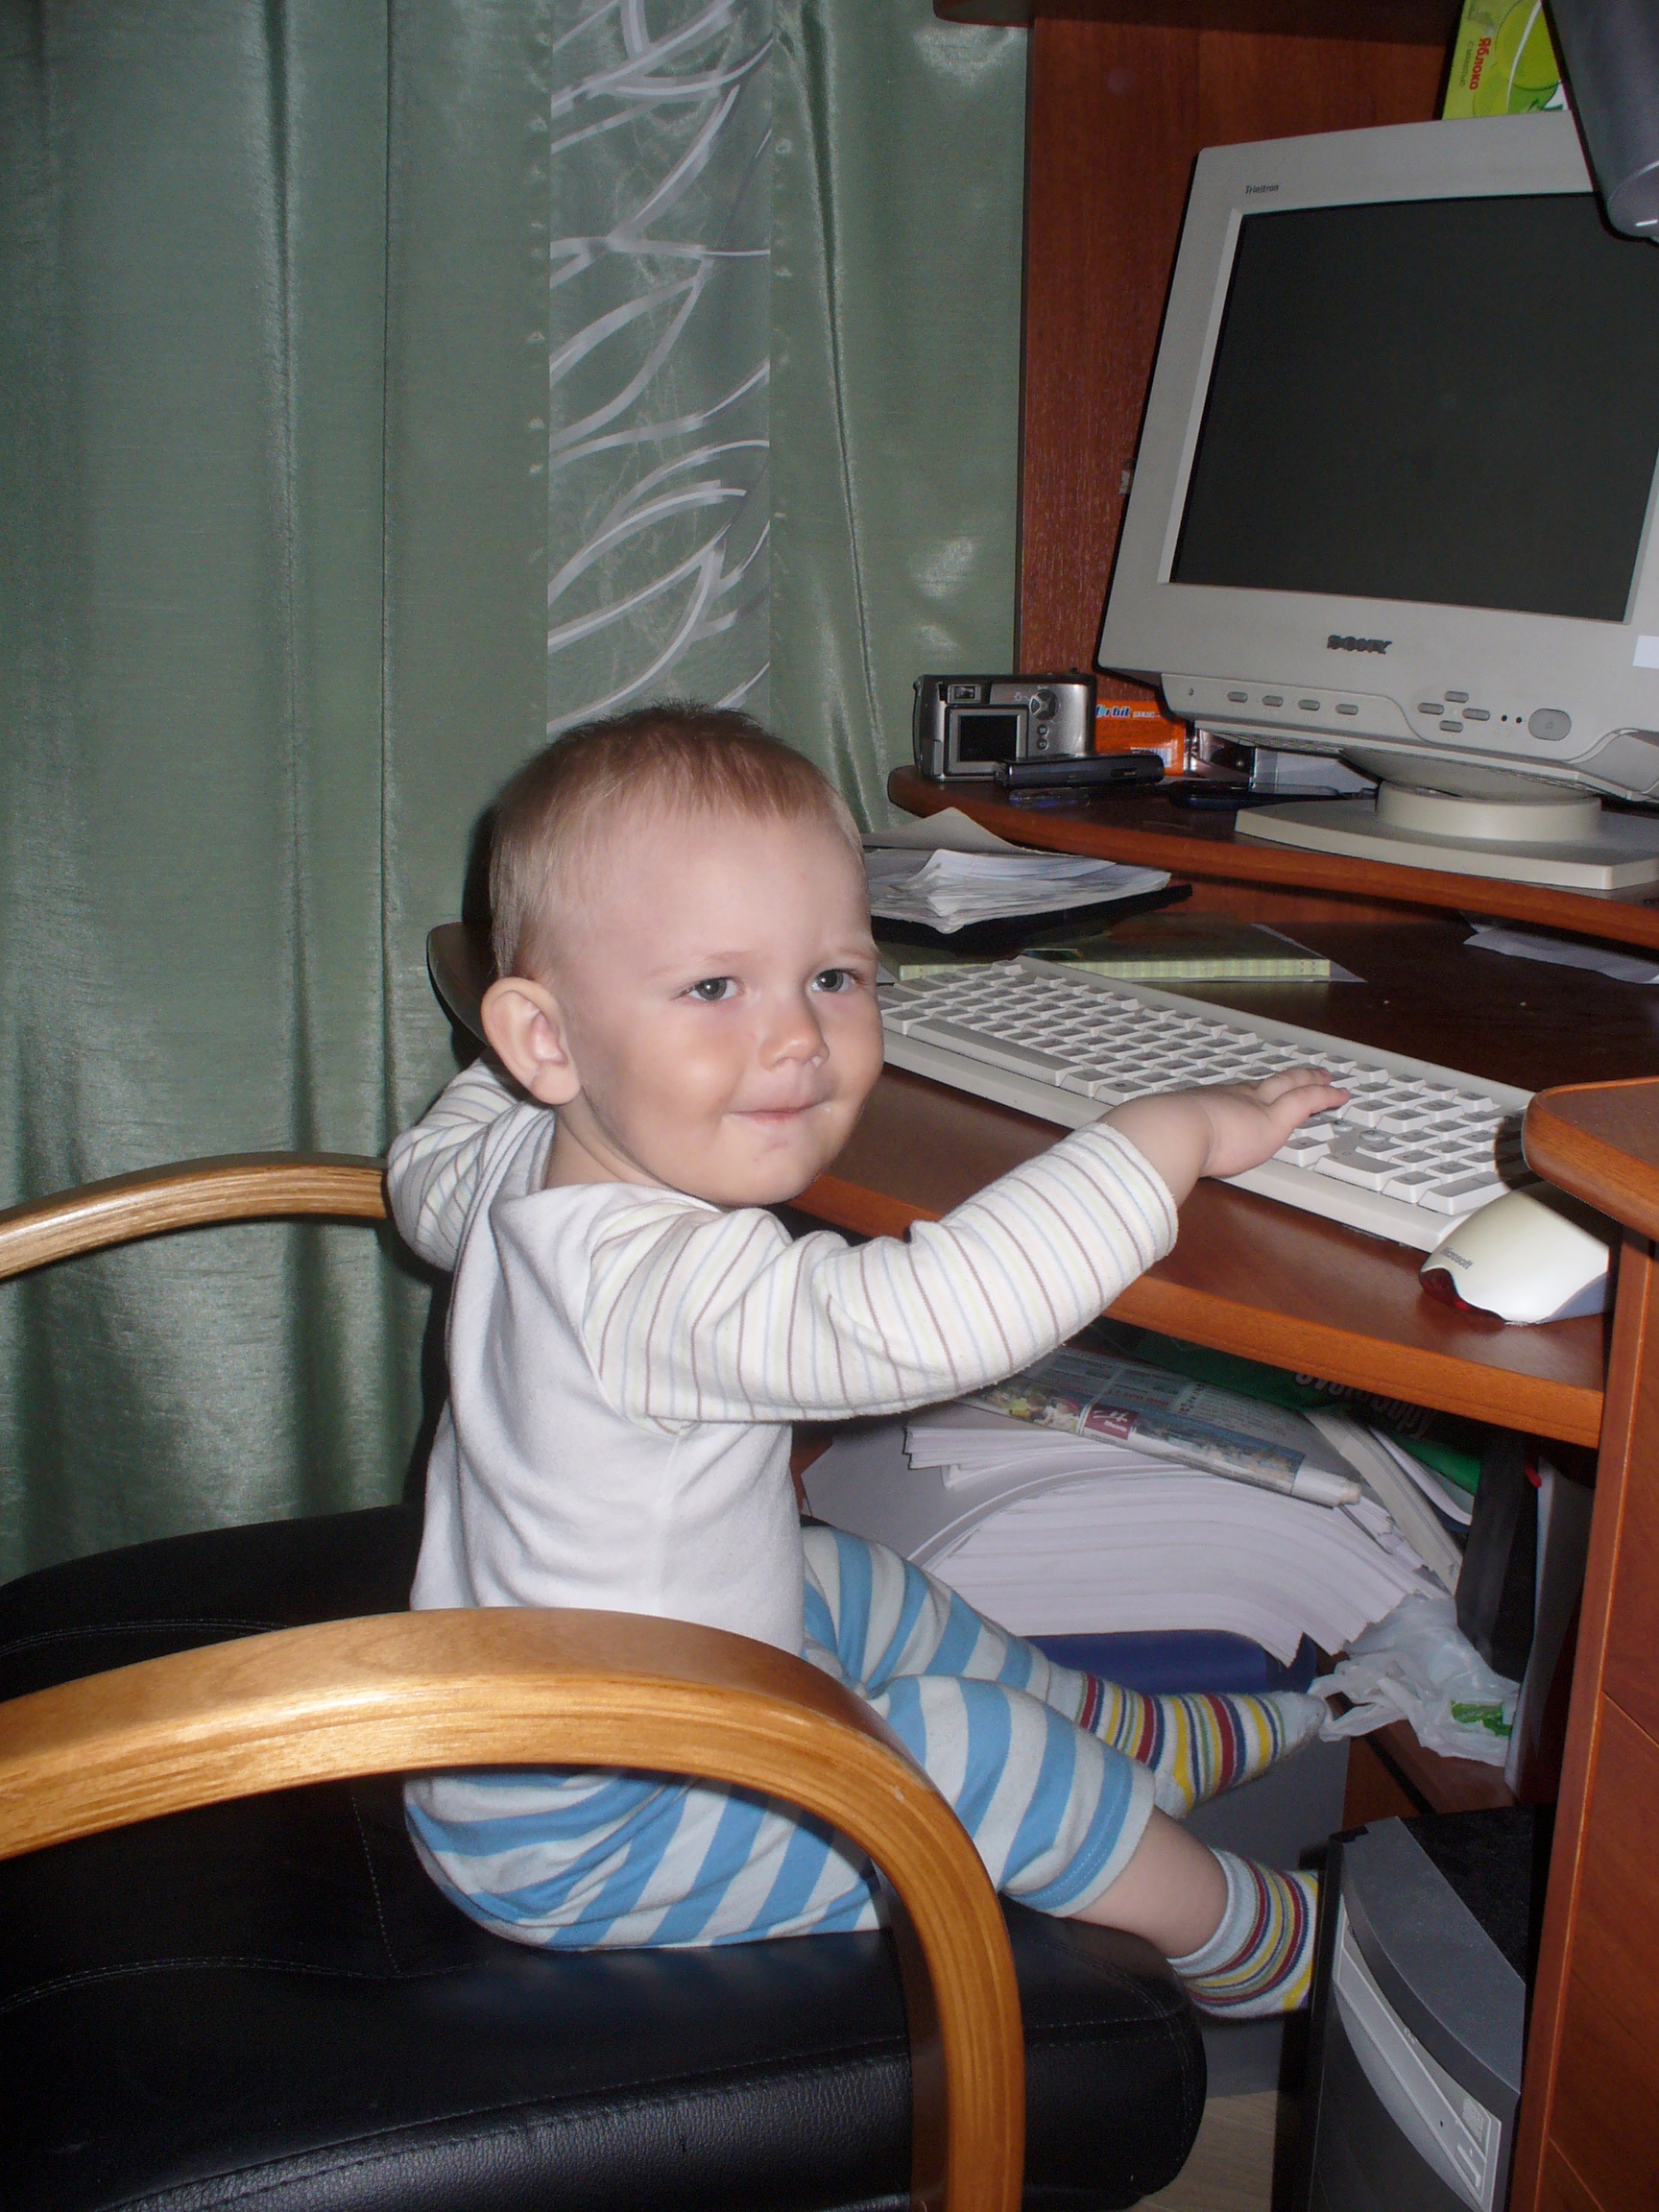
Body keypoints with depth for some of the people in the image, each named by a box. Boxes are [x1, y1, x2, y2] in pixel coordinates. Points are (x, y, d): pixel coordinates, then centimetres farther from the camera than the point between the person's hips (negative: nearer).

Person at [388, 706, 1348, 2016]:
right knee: (972, 1751, -11)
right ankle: (1245, 1942, 15)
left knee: (851, 1587, 25)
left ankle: (1128, 1735, 45)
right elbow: (927, 1319, -49)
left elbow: (426, 1176, 17)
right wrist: (1168, 1135, -37)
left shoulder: (520, 1161, -8)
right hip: (582, 1846, -10)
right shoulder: (667, 1289, -39)